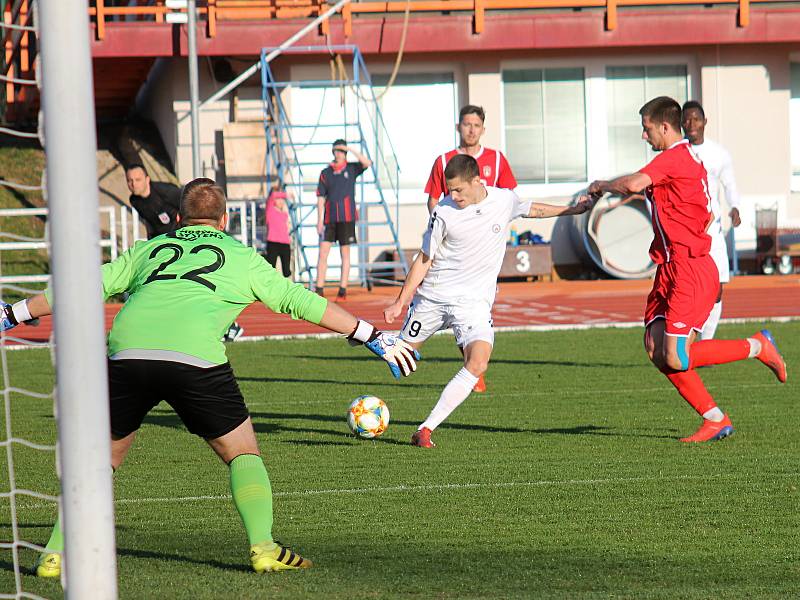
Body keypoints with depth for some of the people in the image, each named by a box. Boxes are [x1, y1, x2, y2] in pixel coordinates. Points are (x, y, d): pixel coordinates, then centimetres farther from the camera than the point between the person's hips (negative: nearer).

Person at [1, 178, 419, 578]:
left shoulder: (148, 249, 30)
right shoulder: (240, 256, 23)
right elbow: (299, 300, 22)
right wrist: (372, 336, 27)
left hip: (126, 351, 2)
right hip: (195, 357, -2)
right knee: (243, 453, 13)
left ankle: (56, 553, 11)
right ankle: (262, 547, -3)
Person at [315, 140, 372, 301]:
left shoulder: (351, 169, 5)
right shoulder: (326, 173, 7)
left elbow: (367, 163, -14)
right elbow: (321, 198, 5)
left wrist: (350, 149, -16)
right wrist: (319, 220, -2)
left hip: (347, 218, -1)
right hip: (329, 218, 1)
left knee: (345, 254, 1)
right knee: (323, 253, -5)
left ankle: (343, 290, 4)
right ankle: (319, 290, -3)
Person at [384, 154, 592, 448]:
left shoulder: (504, 200, -4)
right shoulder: (444, 212, -10)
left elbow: (534, 209, 20)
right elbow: (424, 260, -1)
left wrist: (575, 209, 24)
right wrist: (400, 302, -4)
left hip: (474, 301, 0)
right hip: (432, 295, 0)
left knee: (478, 361, -23)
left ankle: (426, 429, -22)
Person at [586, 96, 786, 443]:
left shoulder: (676, 157, -13)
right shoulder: (687, 159, 18)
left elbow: (634, 184, -29)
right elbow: (708, 215, 31)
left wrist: (602, 186, -9)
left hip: (690, 271, -10)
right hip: (671, 270, 10)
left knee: (676, 358, -13)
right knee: (656, 350, 1)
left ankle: (757, 346, 6)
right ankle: (715, 420, 4)